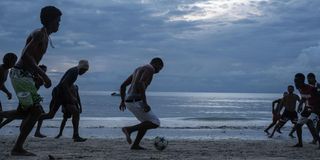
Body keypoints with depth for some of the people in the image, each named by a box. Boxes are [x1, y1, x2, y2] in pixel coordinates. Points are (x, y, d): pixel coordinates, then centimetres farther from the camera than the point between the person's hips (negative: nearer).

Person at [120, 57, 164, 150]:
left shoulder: (137, 70, 25)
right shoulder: (150, 69, -5)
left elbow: (123, 85, 24)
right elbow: (140, 83, -24)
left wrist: (122, 101, 27)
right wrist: (145, 102, -24)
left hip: (129, 101, 10)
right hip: (136, 102, -9)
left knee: (148, 122, 22)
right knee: (155, 123, -2)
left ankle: (135, 145, 17)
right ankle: (129, 129, -10)